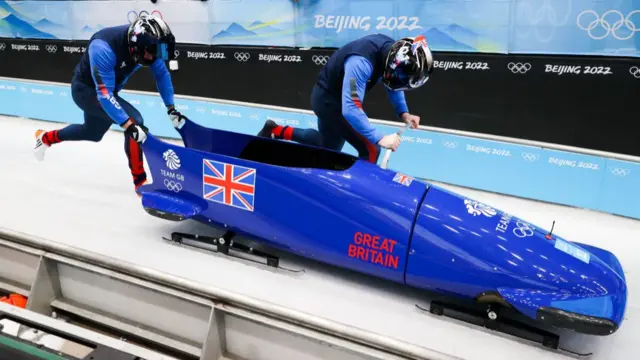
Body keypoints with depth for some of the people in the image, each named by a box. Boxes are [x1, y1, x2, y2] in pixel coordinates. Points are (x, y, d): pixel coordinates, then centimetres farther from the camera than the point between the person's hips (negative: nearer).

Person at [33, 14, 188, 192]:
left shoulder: (144, 42, -20)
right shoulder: (104, 48, -38)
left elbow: (162, 74, -6)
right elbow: (104, 94, -40)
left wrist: (170, 108, -12)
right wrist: (128, 125, -47)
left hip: (107, 89, 8)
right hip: (86, 89, -8)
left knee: (93, 133, 27)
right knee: (134, 120, -26)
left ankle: (45, 138, 54)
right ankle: (140, 181, -15)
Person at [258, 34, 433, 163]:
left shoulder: (391, 48, -13)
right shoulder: (361, 62, -39)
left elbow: (392, 83, 5)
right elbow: (350, 110, -41)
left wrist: (403, 113, -7)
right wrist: (380, 138, -37)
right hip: (328, 99, -9)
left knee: (329, 144, 29)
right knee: (370, 150, -13)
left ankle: (276, 131, 38)